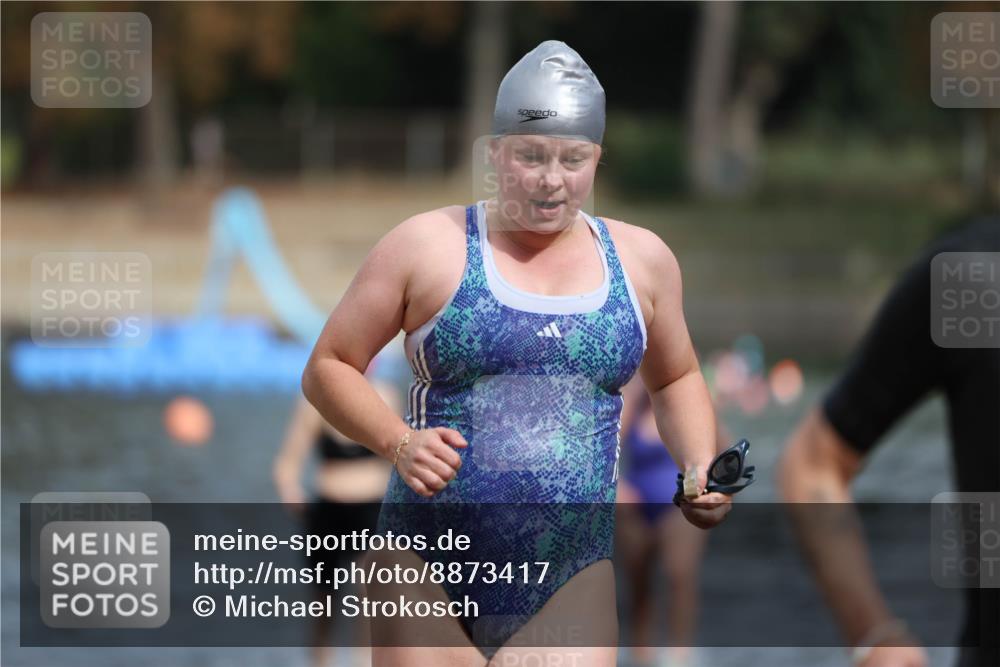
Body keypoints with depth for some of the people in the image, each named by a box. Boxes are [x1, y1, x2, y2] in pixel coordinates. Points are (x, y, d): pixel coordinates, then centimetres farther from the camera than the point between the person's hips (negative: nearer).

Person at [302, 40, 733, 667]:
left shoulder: (640, 259, 10)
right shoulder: (428, 246, 1)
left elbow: (676, 380, 26)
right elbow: (328, 368, 6)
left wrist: (701, 471, 8)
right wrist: (398, 442, -12)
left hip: (572, 588, 2)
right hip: (432, 567, -2)